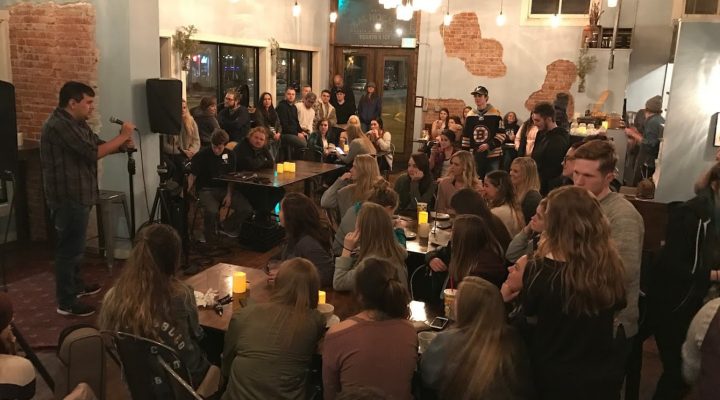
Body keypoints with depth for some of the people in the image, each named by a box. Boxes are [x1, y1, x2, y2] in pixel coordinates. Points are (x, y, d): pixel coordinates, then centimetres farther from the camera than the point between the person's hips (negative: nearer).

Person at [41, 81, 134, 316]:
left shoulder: (76, 123, 13)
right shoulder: (59, 125, -20)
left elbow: (98, 144, 15)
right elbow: (93, 152, -24)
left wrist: (121, 144, -5)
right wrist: (122, 137, -16)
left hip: (78, 195, 10)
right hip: (68, 198, -10)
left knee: (75, 246, 22)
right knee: (70, 248, -3)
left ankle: (76, 285, 38)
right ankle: (66, 303, 6)